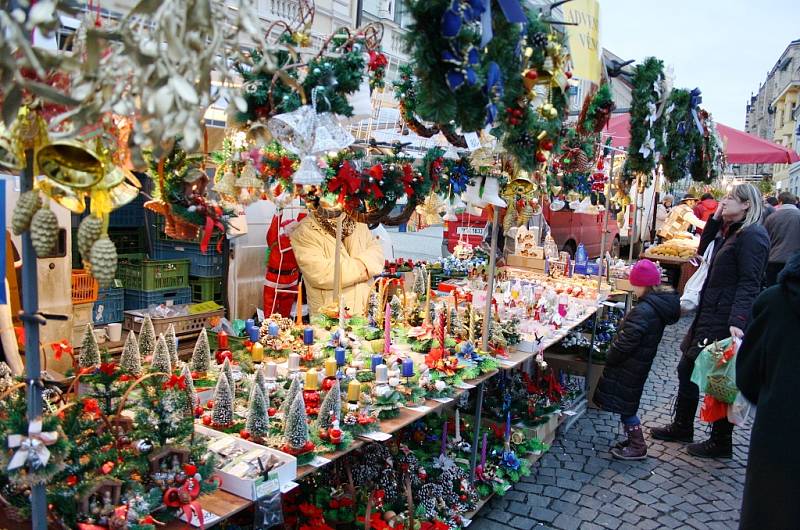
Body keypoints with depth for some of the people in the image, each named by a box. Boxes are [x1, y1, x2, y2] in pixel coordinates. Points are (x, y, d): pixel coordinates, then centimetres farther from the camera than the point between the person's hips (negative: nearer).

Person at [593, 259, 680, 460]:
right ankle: (635, 440, 32)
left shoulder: (643, 311, -27)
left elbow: (626, 341, -25)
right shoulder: (661, 304, 4)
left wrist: (609, 359, -10)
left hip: (629, 367, -9)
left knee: (624, 404, 4)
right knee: (627, 403, 20)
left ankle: (638, 447, 15)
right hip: (641, 362, 9)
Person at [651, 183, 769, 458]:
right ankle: (682, 427, 31)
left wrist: (738, 321, -32)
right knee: (687, 369, 17)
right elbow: (704, 249, 21)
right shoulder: (732, 232, 15)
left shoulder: (752, 235, -15)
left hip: (725, 319, -10)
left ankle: (720, 443, 18)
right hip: (709, 313, 10)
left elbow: (749, 283, -22)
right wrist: (716, 218, 10)